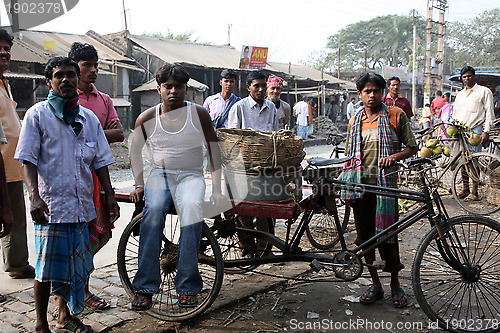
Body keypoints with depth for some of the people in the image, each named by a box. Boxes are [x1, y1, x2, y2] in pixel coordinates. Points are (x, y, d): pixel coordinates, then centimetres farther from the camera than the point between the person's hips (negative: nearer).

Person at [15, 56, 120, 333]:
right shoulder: (37, 114, -1)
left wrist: (109, 195, 9)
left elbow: (100, 160, 15)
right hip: (50, 204, -4)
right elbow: (28, 160, -6)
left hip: (81, 203, 5)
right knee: (48, 266, 0)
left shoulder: (89, 118, 12)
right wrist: (35, 197, -18)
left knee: (75, 263, 12)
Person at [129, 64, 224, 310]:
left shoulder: (199, 114, 1)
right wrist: (139, 184, 6)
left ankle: (187, 287, -27)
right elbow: (135, 150, 17)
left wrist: (217, 190, -5)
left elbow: (213, 151, 3)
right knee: (153, 210, -32)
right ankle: (145, 286, -25)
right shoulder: (147, 118, 4)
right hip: (160, 174, 1)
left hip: (191, 175, -1)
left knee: (191, 208, -34)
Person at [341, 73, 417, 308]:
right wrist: (340, 180, 8)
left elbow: (412, 147, 3)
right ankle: (375, 284, 22)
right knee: (365, 236, 7)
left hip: (384, 182, -3)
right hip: (359, 183, 4)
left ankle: (395, 284, 18)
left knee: (386, 234, -3)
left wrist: (393, 156, -16)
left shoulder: (396, 115, 2)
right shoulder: (355, 120, 13)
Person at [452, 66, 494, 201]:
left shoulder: (484, 91, 5)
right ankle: (465, 189, 14)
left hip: (475, 129, -5)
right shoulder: (460, 94, 20)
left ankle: (474, 191, -4)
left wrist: (486, 131, -9)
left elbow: (489, 113, -1)